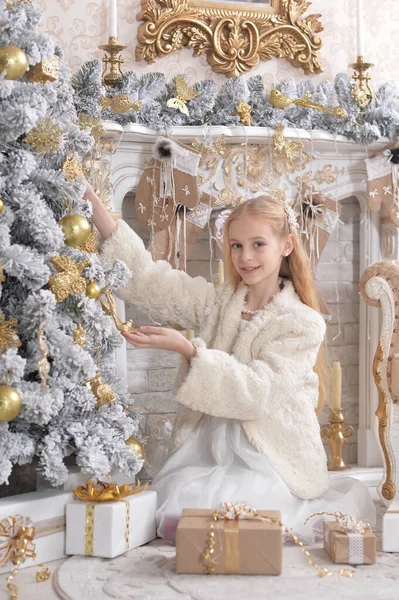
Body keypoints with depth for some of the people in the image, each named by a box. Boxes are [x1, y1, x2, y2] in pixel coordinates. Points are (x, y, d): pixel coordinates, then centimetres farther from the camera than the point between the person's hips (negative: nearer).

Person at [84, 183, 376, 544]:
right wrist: (93, 203, -6)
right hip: (208, 450, 5)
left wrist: (187, 348, -24)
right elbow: (147, 278, 2)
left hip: (269, 458, -5)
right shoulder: (216, 303, 9)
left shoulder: (303, 322, -7)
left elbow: (259, 392, -18)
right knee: (169, 510, -18)